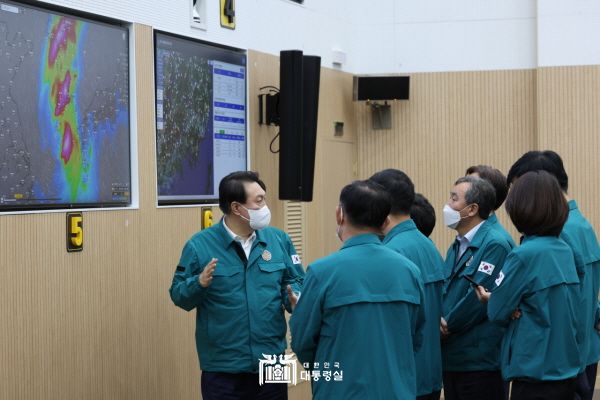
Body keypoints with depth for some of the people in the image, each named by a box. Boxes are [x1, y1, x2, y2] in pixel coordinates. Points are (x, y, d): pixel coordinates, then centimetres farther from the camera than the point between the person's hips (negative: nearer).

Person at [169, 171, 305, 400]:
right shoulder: (200, 245, -6)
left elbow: (294, 282, 9)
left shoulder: (278, 240, 3)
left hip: (271, 363, 3)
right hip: (222, 368, -3)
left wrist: (295, 299, -13)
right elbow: (178, 295, -4)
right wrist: (198, 284, -24)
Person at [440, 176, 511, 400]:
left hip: (480, 361, -8)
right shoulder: (456, 247, 16)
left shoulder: (494, 245, -13)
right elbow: (444, 291, 13)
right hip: (451, 359, 8)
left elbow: (480, 296, -18)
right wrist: (439, 320, -8)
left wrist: (447, 325, -8)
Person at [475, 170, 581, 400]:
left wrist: (491, 298, 11)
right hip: (567, 370, 7)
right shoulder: (565, 251, 5)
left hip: (536, 374, -7)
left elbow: (497, 312, -11)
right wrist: (498, 298, 7)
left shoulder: (524, 255, -18)